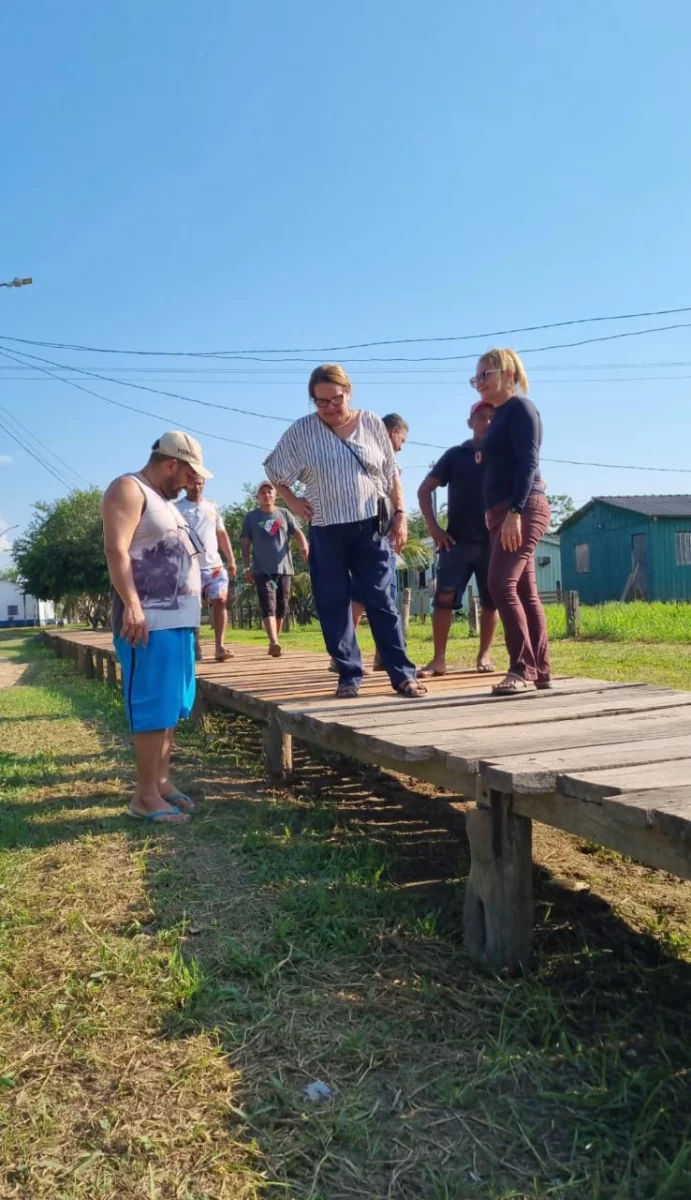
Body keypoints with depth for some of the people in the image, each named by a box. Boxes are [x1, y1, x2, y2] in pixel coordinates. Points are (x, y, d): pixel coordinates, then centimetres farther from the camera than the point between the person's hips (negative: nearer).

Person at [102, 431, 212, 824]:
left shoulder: (165, 500, 23)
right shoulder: (129, 489, -7)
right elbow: (116, 550, -18)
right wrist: (131, 605, -26)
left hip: (178, 619, 10)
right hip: (150, 620, -10)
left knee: (172, 706, 13)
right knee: (153, 707, -7)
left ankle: (162, 780, 22)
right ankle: (146, 796, -1)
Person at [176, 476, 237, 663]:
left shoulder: (213, 507, 13)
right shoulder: (176, 508, 0)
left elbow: (222, 534, 16)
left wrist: (231, 560, 10)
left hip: (214, 565, 3)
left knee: (220, 602, -8)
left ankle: (220, 646, -9)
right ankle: (195, 648, 11)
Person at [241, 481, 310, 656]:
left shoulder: (285, 514, 12)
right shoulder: (251, 517, 9)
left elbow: (298, 533, 1)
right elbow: (245, 544, 9)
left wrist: (305, 547, -20)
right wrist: (246, 567, 1)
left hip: (284, 568, 2)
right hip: (262, 570, -2)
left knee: (281, 608, 7)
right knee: (268, 606, -15)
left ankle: (275, 640, 22)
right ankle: (274, 643, -27)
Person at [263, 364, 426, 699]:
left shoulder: (372, 423, 3)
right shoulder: (301, 431, 1)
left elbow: (392, 474, 7)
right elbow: (274, 470, 13)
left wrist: (400, 515, 0)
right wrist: (292, 501, 1)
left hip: (370, 528, -1)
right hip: (325, 532, 1)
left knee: (381, 601, -2)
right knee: (333, 606, 3)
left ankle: (403, 674, 2)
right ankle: (349, 676, 12)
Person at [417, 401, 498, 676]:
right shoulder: (456, 454, 7)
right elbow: (424, 490, 9)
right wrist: (433, 527, -1)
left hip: (493, 542, 1)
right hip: (457, 541, -1)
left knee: (490, 602, 5)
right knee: (444, 599, -8)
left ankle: (484, 655, 18)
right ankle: (439, 659, -3)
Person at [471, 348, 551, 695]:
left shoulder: (520, 407, -5)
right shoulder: (499, 416, 21)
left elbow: (528, 462, -16)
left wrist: (515, 511, -24)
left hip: (523, 509, -9)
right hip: (503, 512, 9)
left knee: (502, 584, -19)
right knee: (524, 592, 6)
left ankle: (523, 669, -16)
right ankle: (539, 670, 9)